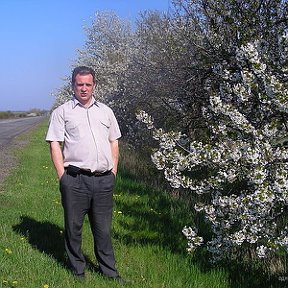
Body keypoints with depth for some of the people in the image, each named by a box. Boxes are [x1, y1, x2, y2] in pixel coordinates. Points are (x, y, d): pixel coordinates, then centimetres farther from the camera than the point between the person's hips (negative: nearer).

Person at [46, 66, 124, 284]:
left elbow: (114, 142, 19)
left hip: (104, 180, 3)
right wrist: (62, 176, -8)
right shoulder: (62, 112, 3)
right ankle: (78, 272, 22)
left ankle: (109, 271, 22)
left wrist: (113, 171, 10)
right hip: (75, 180, -3)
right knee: (74, 227, 7)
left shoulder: (105, 111, 15)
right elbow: (55, 145, -1)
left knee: (103, 229, 11)